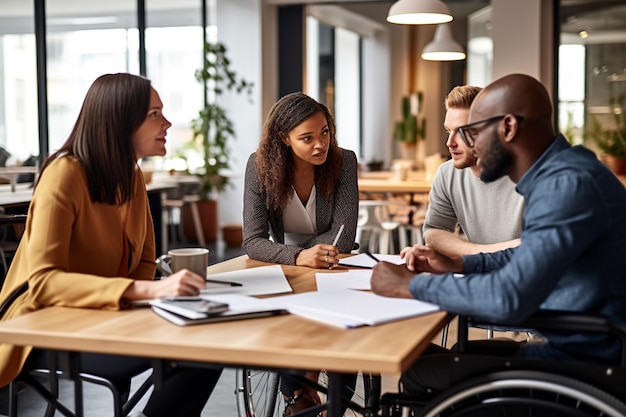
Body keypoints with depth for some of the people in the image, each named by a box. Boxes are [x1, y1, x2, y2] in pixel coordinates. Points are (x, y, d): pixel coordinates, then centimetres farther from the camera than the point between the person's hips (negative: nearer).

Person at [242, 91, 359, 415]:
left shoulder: (343, 161, -10)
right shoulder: (260, 165, -11)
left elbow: (343, 239, -14)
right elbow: (253, 242, -18)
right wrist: (298, 256, -37)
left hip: (331, 272, 0)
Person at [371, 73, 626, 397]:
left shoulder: (569, 183, -25)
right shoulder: (555, 174, 7)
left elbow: (509, 297, -33)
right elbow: (529, 258, 24)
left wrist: (409, 285, -21)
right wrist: (457, 265, 12)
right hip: (571, 346, 9)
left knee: (418, 372, -4)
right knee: (440, 356, 17)